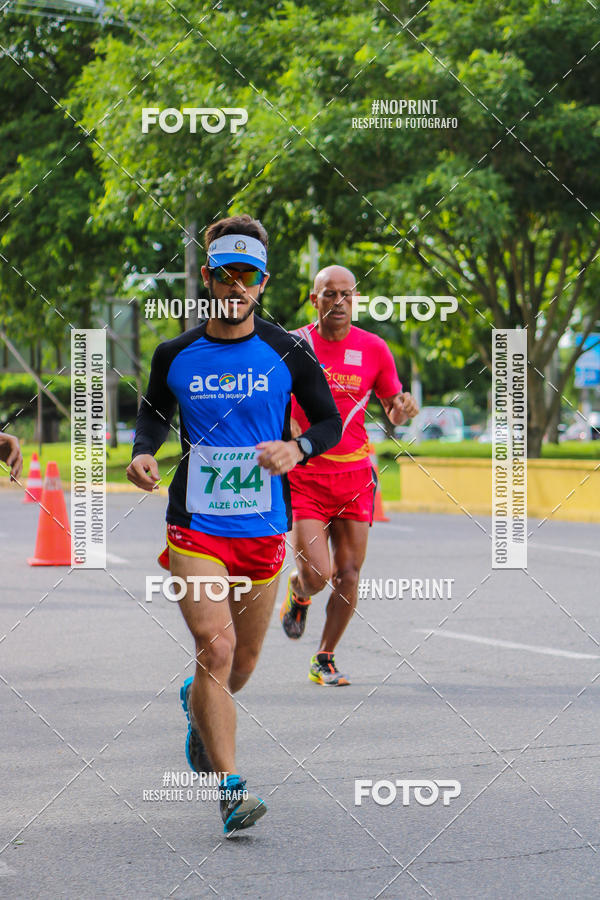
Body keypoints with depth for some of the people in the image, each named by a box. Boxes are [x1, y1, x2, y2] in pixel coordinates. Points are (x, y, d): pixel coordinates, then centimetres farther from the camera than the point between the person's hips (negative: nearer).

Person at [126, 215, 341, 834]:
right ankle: (230, 787, -15)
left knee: (240, 665, 13)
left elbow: (330, 423, 5)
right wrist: (143, 451, -3)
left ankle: (196, 704, 48)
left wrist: (296, 448, -16)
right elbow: (153, 412, 19)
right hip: (194, 527, -1)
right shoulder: (174, 355, 2)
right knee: (215, 647, -18)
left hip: (263, 529, 2)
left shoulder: (288, 353, -1)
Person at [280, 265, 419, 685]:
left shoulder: (374, 349, 2)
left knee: (348, 576, 3)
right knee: (316, 576, -13)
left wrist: (403, 409, -12)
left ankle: (325, 659, 21)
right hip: (304, 477, -2)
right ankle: (298, 592, 25)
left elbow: (394, 411, 10)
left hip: (354, 475, 2)